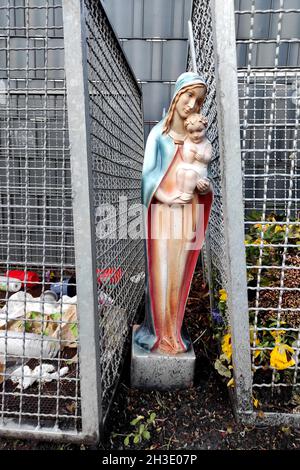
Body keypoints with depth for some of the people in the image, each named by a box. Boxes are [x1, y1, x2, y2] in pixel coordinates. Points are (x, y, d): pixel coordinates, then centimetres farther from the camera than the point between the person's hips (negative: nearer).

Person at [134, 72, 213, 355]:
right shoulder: (158, 134, -1)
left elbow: (204, 175, 14)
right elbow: (147, 176, -4)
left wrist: (204, 186, -8)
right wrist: (167, 198, -17)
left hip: (189, 214, 3)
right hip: (162, 212, -2)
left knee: (180, 274, 9)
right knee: (159, 274, 2)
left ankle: (174, 330, 26)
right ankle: (158, 331, 20)